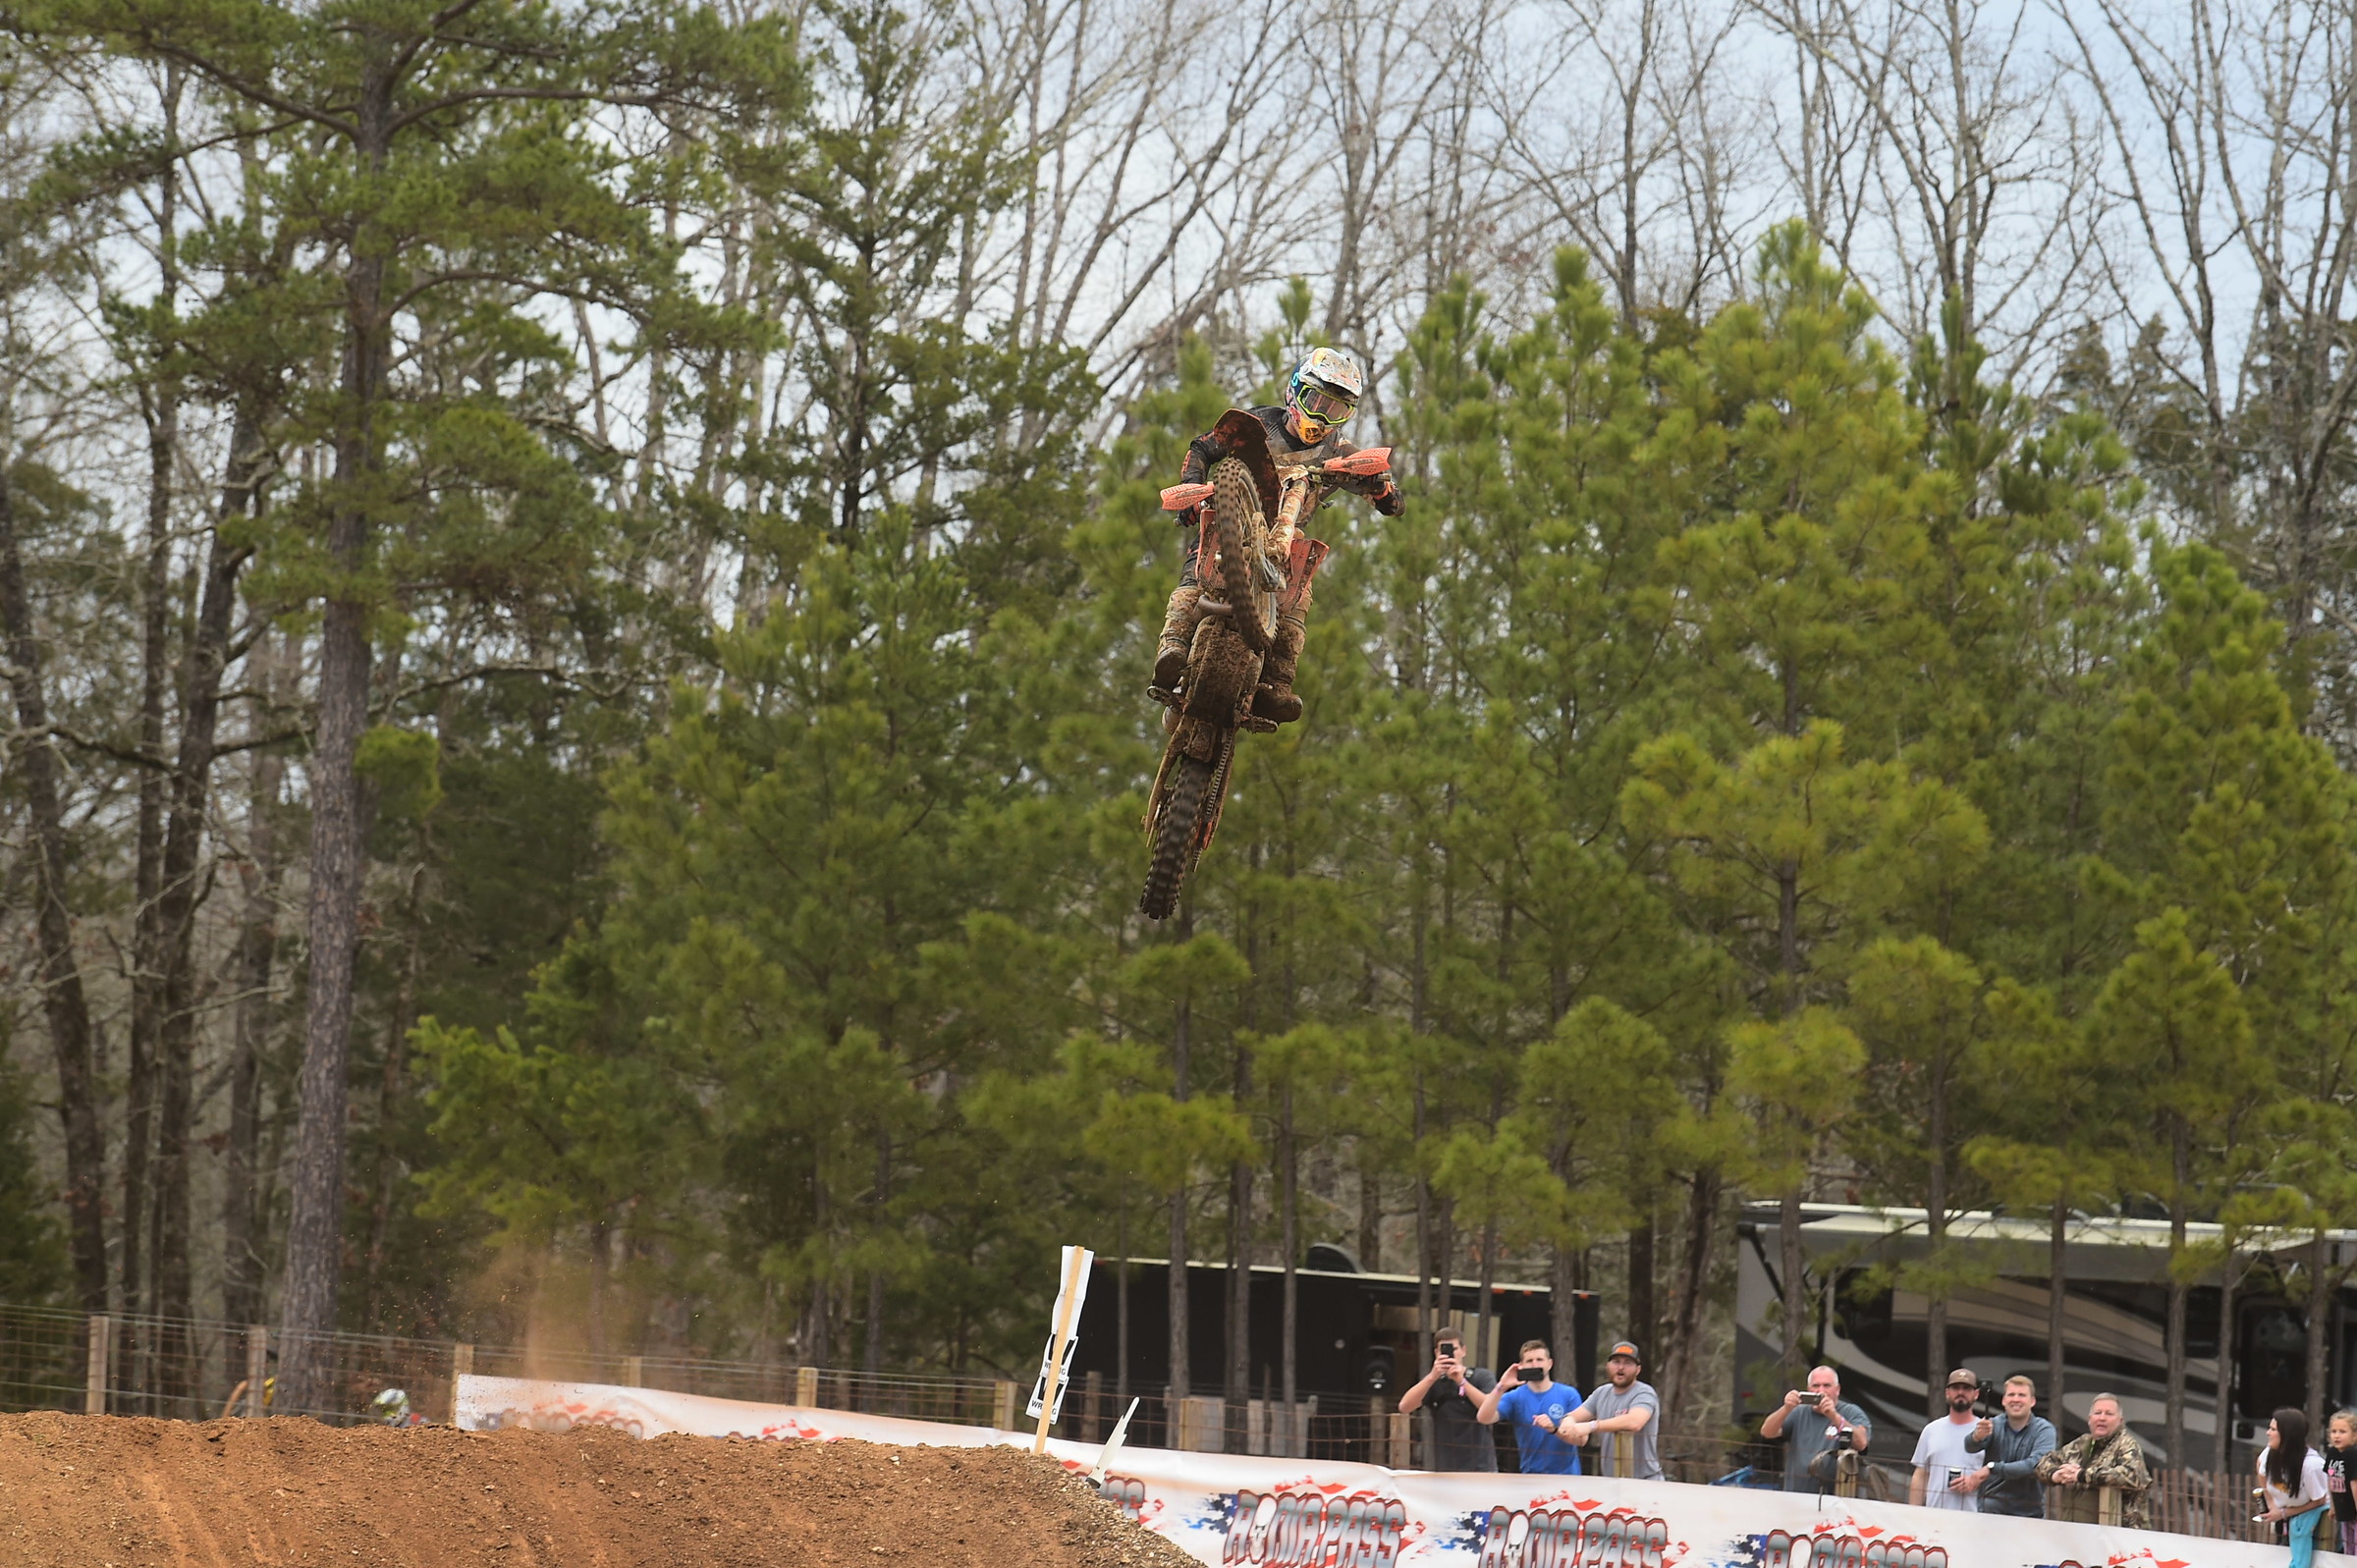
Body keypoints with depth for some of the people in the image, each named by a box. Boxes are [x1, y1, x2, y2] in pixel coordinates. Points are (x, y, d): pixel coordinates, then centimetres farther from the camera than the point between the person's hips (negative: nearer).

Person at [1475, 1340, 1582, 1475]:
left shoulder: (1568, 1395, -3)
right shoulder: (1514, 1397, 1)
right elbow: (1484, 1418, -13)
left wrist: (1554, 1429, -25)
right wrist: (1501, 1388, -26)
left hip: (1565, 1473, -1)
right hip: (1529, 1476, 1)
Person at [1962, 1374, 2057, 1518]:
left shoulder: (2043, 1429, -2)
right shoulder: (1994, 1425, 4)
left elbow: (2036, 1465, -18)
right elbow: (1970, 1446, -15)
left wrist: (1992, 1468, -23)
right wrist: (1977, 1436, -40)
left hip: (2028, 1513, -1)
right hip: (1989, 1511, 1)